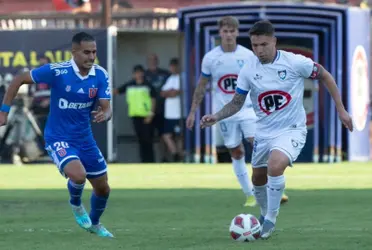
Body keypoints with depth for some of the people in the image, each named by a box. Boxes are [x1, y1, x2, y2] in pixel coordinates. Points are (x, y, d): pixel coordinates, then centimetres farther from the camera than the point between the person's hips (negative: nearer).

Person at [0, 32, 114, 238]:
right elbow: (19, 80, -11)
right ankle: (75, 204, 6)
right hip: (58, 138, -5)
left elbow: (106, 109, -9)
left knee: (103, 188, 12)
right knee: (78, 175, -30)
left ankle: (94, 224, 44)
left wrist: (103, 115, -33)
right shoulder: (56, 71, -21)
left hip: (85, 139, 5)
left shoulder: (100, 75, -9)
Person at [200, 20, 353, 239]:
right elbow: (237, 103, 3)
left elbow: (325, 76, -3)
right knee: (258, 179, 15)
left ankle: (271, 219, -11)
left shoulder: (295, 62, -17)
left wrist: (341, 110, -3)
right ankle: (265, 213, 44)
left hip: (292, 130, -5)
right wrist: (217, 117, -15)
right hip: (265, 132, 5)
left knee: (275, 166, -29)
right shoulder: (248, 71, -8)